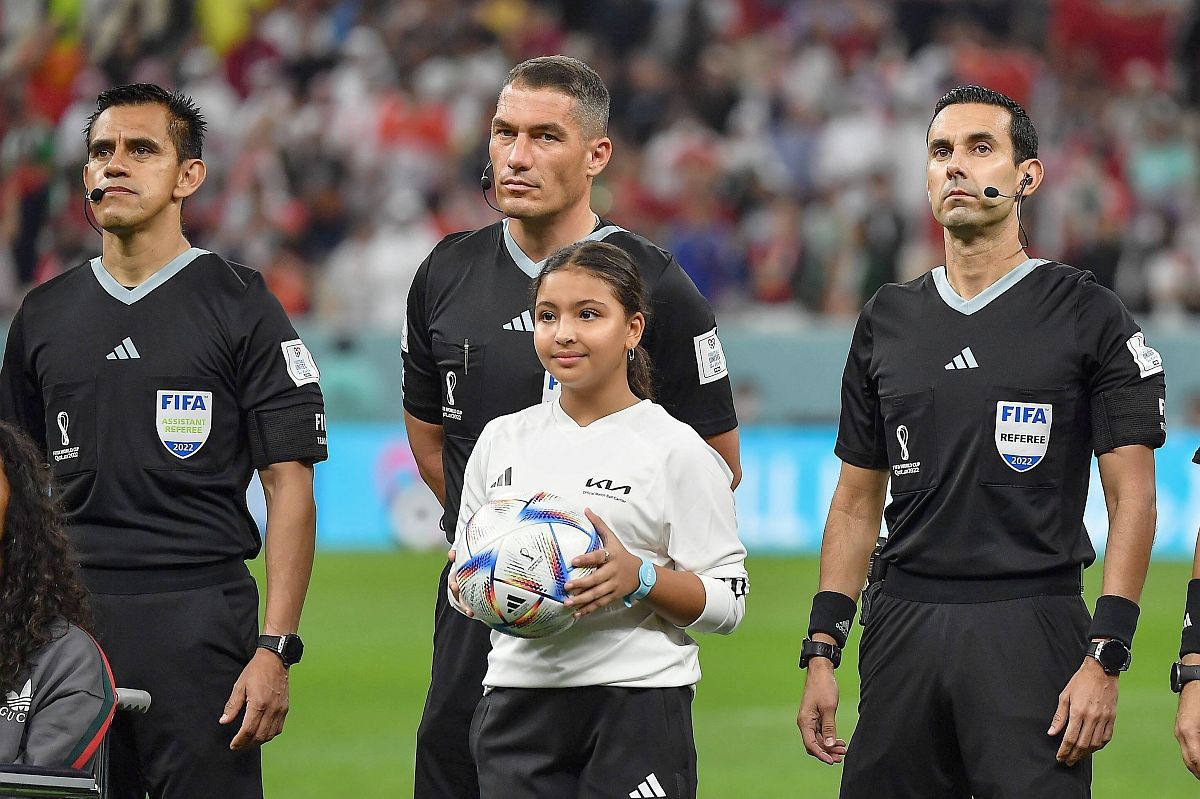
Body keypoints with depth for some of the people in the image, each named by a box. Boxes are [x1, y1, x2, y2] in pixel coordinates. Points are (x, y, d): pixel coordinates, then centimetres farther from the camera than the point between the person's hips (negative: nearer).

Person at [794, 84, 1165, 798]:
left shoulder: (1089, 316, 0)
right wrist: (822, 653, 8)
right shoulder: (888, 322, 14)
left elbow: (1132, 498, -4)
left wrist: (1105, 660, -13)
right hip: (904, 626, 4)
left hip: (1031, 625, -4)